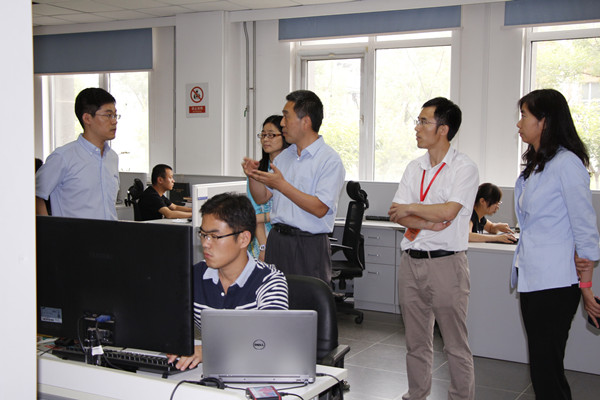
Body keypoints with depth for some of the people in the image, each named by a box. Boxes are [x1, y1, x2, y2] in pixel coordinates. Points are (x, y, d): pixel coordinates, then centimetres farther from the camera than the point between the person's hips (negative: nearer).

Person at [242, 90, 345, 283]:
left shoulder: (330, 160, -8)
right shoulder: (284, 156, 14)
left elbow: (320, 209, -18)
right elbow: (261, 198, 17)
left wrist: (281, 185, -19)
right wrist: (253, 176, -3)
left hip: (309, 246, -6)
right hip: (276, 241, 6)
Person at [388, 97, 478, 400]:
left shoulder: (464, 168, -6)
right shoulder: (414, 168, 12)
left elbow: (448, 211, -19)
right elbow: (396, 214, 3)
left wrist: (410, 209, -6)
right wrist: (429, 223, -12)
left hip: (446, 262, -6)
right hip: (411, 261, 6)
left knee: (455, 345, 0)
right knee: (416, 341, 14)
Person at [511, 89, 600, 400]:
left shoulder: (567, 163, -12)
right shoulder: (533, 166, 16)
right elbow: (544, 223, 12)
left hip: (555, 281, -9)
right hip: (530, 277, 9)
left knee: (546, 367, -5)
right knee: (540, 365, 13)